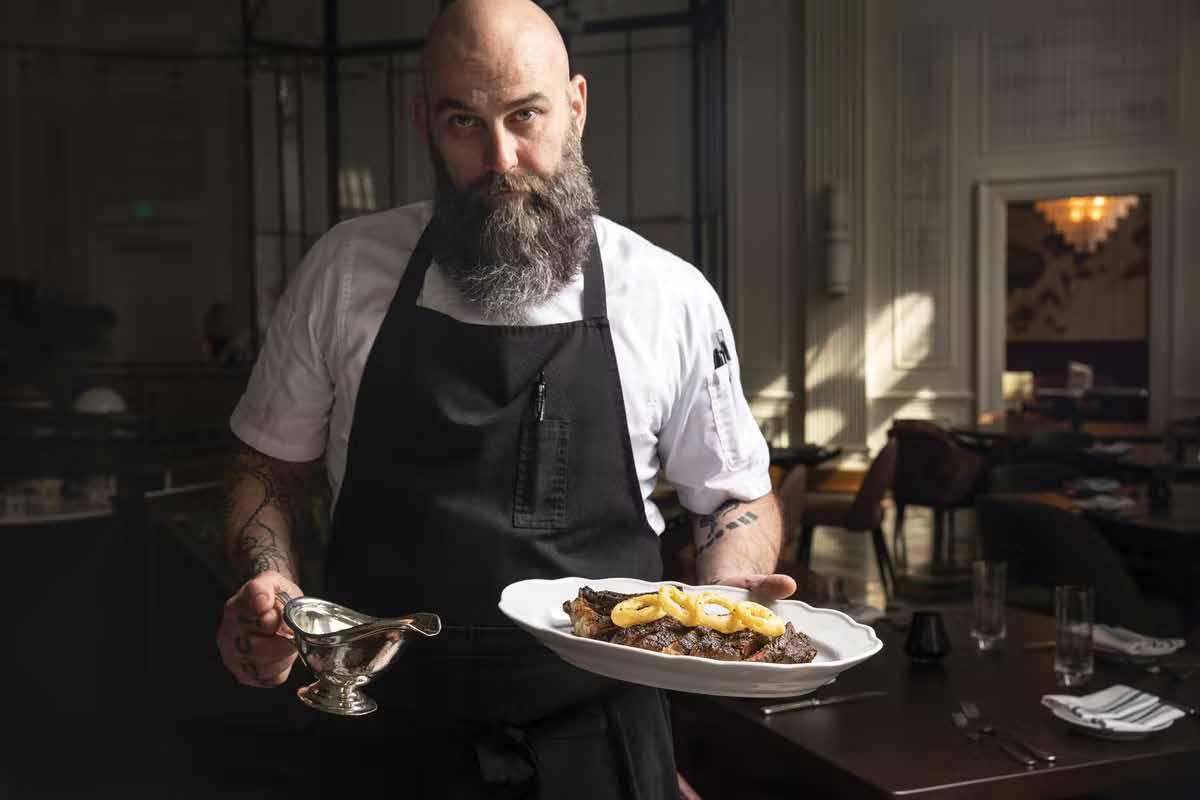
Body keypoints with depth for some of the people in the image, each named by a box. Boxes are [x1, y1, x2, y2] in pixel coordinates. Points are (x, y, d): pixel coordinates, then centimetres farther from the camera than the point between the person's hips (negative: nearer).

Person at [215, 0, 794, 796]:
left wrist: (729, 603, -14)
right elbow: (270, 467, 8)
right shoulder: (345, 270, -3)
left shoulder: (672, 298, -6)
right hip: (389, 729, 1)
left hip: (591, 732, 0)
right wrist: (268, 583, -11)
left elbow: (737, 496, 6)